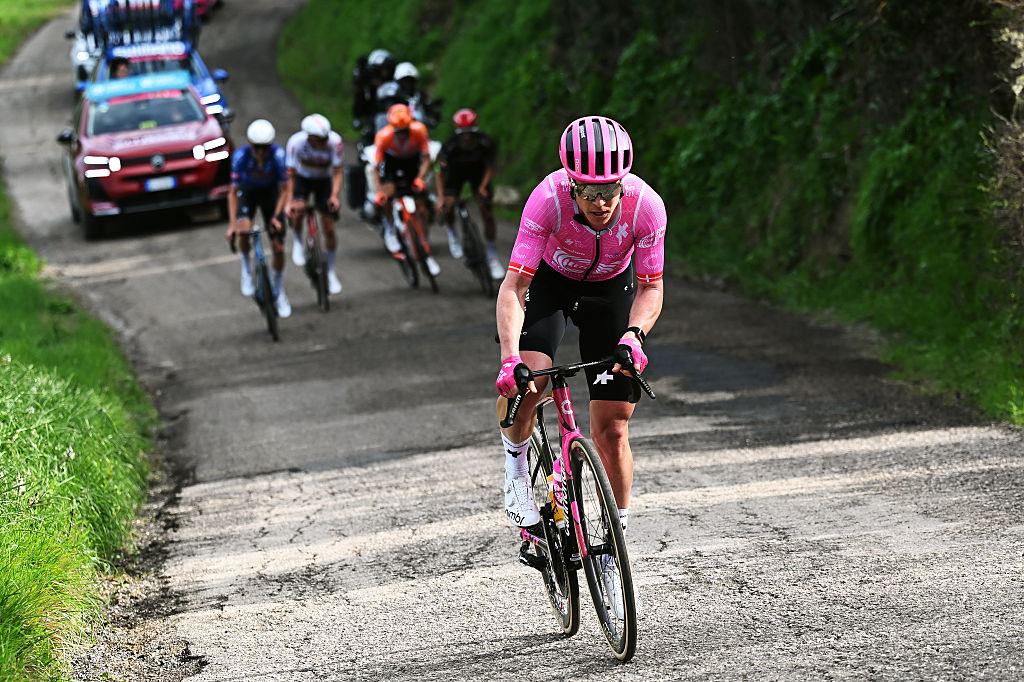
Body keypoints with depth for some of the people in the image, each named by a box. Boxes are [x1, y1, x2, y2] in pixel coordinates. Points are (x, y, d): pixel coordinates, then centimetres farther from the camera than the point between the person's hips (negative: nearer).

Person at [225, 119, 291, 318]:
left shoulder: (278, 155, -32)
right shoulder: (241, 156, -32)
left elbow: (283, 189, -21)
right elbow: (233, 192, -26)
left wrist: (276, 216, -30)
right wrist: (232, 224, -31)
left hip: (270, 192, 0)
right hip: (247, 191, 0)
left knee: (278, 247, -3)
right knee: (244, 229, -29)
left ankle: (279, 292, 18)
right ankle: (246, 270, 0)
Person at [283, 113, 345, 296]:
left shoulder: (334, 141, -31)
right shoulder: (296, 142, -32)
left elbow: (337, 172, -25)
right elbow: (290, 175, -26)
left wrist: (334, 196, -40)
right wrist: (288, 202, -36)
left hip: (324, 181, 0)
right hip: (302, 178, 0)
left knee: (329, 228, -3)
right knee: (298, 210, -28)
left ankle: (330, 272, 14)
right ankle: (298, 243, 5)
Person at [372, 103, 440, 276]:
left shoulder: (419, 130, -32)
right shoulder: (383, 136, -33)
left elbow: (426, 158, -21)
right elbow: (376, 167, -28)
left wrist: (420, 178, -39)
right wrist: (378, 192, -41)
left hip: (412, 161, 1)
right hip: (391, 161, -1)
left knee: (421, 207, -4)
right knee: (387, 192, -30)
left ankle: (426, 253, 8)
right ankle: (389, 228, 0)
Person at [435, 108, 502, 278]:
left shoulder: (486, 143, -32)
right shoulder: (450, 147, -34)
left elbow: (490, 166, -14)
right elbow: (440, 174, -22)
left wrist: (483, 187, -26)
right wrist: (441, 198, -29)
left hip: (478, 172, 0)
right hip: (456, 172, 0)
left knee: (488, 214, -7)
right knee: (447, 207, -20)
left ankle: (491, 256, 9)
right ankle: (452, 233, 16)